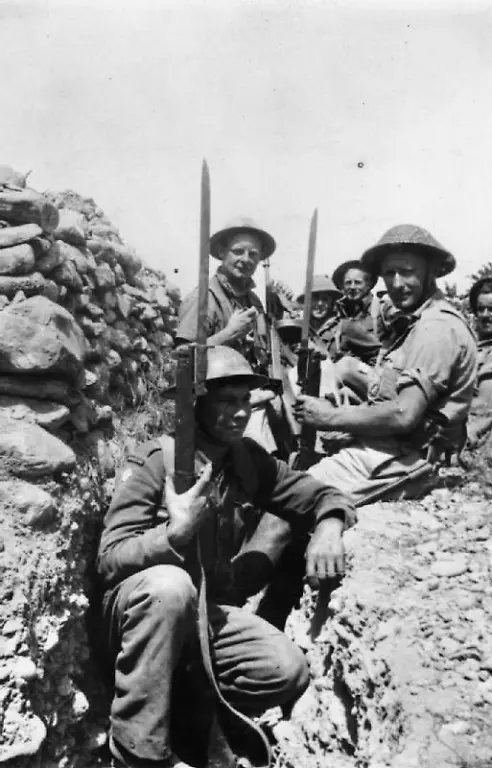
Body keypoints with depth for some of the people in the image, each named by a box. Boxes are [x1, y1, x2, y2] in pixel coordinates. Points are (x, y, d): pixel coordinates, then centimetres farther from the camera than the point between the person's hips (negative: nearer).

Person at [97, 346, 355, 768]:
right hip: (143, 611, -4)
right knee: (170, 584, -37)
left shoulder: (250, 461, 0)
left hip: (209, 611, 5)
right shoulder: (153, 463, -15)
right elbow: (109, 559, -19)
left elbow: (322, 495, 3)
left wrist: (328, 527, -20)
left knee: (288, 671, -18)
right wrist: (173, 534, -36)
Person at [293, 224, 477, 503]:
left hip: (398, 464, -9)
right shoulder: (412, 322, 17)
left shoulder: (438, 326, -15)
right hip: (381, 449, 9)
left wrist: (332, 417, -11)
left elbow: (404, 415, -22)